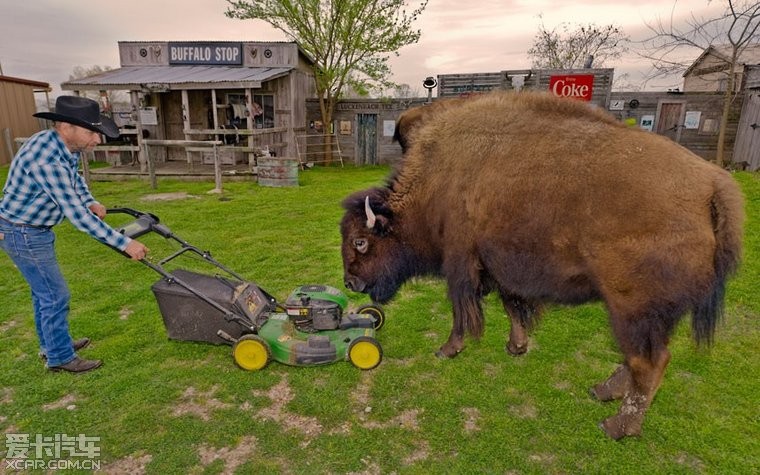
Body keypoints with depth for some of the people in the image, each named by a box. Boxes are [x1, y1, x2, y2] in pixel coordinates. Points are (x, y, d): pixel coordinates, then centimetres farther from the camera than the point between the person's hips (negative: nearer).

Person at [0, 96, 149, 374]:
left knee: (44, 290, 21)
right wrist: (125, 244, -32)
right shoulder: (45, 159, -33)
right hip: (22, 234, -9)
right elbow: (77, 215, -34)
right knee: (55, 296, 0)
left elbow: (73, 177, 17)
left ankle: (51, 344, 39)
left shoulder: (66, 146, -5)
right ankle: (60, 358, 17)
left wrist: (90, 201, -2)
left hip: (34, 229, 9)